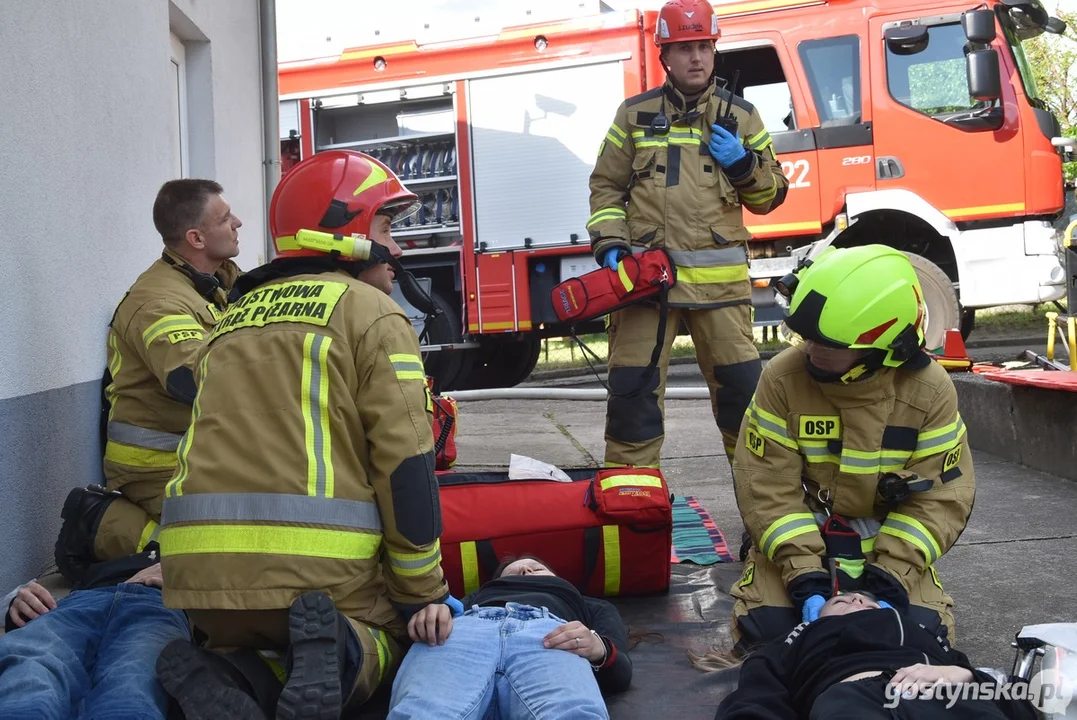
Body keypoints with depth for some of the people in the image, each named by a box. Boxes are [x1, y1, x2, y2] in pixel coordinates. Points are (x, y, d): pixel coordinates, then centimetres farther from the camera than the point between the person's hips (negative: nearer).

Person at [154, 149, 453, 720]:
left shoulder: (235, 316, 22)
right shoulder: (371, 312, 2)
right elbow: (405, 463, -7)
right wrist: (425, 597, 1)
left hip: (200, 574, 5)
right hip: (319, 567, -4)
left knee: (257, 647, 29)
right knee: (395, 637, 21)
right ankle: (340, 657, -12)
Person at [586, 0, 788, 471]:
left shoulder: (740, 115, 10)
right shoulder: (635, 114, 8)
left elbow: (770, 196, 12)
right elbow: (606, 186, 10)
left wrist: (744, 165, -8)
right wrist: (610, 244, -4)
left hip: (719, 276, 1)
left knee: (741, 385, 4)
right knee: (632, 384, -1)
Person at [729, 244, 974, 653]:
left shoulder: (930, 390, -17)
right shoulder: (783, 377, -19)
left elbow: (941, 496, -13)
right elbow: (768, 487, -18)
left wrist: (892, 575, -24)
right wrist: (803, 574, -27)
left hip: (889, 537, 1)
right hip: (797, 534, 0)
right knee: (767, 628, -20)